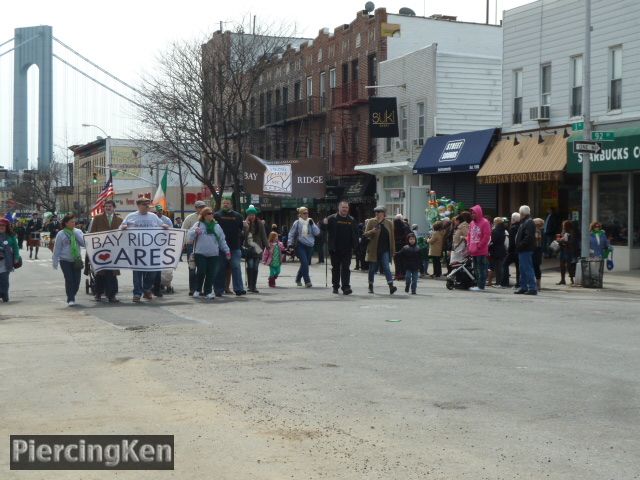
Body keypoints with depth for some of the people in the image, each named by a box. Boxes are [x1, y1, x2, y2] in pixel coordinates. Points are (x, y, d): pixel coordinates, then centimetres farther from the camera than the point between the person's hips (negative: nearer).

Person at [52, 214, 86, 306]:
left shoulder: (78, 231, 7)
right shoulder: (61, 234, -1)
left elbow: (84, 243, -6)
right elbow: (57, 249, 1)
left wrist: (76, 233, -10)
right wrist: (55, 262, -1)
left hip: (77, 260, 3)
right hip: (65, 260, -3)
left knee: (77, 280, 3)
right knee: (69, 280, -9)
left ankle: (72, 296, 24)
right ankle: (70, 299, -1)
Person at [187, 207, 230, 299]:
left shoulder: (216, 226, 15)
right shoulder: (198, 224, 5)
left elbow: (222, 240, 18)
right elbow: (190, 236, -1)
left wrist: (226, 250, 14)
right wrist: (195, 232, -21)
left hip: (213, 254, 3)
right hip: (200, 253, -3)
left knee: (211, 273, 0)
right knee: (201, 272, -9)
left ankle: (208, 292, 10)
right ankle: (197, 290, 8)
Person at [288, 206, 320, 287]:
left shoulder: (310, 222, 6)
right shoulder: (297, 223, -3)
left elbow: (317, 232, -1)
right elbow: (291, 234, 2)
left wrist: (312, 224, -10)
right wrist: (290, 244, -4)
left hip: (309, 246, 4)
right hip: (300, 245, -4)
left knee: (305, 263, 11)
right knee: (304, 262, -16)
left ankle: (298, 279, 31)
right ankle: (307, 281, -12)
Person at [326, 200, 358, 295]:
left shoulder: (351, 220, 10)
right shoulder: (332, 219, -1)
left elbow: (355, 234, 11)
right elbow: (327, 230, -5)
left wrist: (355, 246, 4)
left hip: (347, 249, 1)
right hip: (335, 249, -1)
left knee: (346, 268, -3)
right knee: (336, 268, 9)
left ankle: (346, 287, -7)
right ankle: (335, 286, 20)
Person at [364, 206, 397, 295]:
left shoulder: (389, 223, 5)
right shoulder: (371, 222, 2)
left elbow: (392, 237, 7)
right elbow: (365, 234, 1)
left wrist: (393, 250, 4)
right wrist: (372, 231, -20)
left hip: (385, 250, 0)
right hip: (373, 250, 0)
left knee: (386, 267, -11)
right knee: (373, 268, 8)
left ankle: (391, 286, -20)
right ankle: (370, 286, 22)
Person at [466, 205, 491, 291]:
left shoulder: (484, 222, -6)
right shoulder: (472, 223, 16)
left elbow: (486, 236, -12)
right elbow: (469, 235, 20)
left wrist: (478, 247, -13)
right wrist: (469, 246, 6)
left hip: (481, 251, -8)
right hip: (473, 251, 8)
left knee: (481, 268, -6)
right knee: (475, 269, 11)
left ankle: (481, 286, -5)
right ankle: (477, 284, 18)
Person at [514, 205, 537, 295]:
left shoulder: (529, 223, -14)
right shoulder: (524, 222, 19)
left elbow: (529, 237, -25)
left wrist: (521, 245, -21)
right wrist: (518, 246, 15)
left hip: (526, 250, -11)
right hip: (523, 250, 11)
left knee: (528, 269, -10)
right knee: (523, 270, 15)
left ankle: (533, 288, -10)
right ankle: (523, 287, 22)